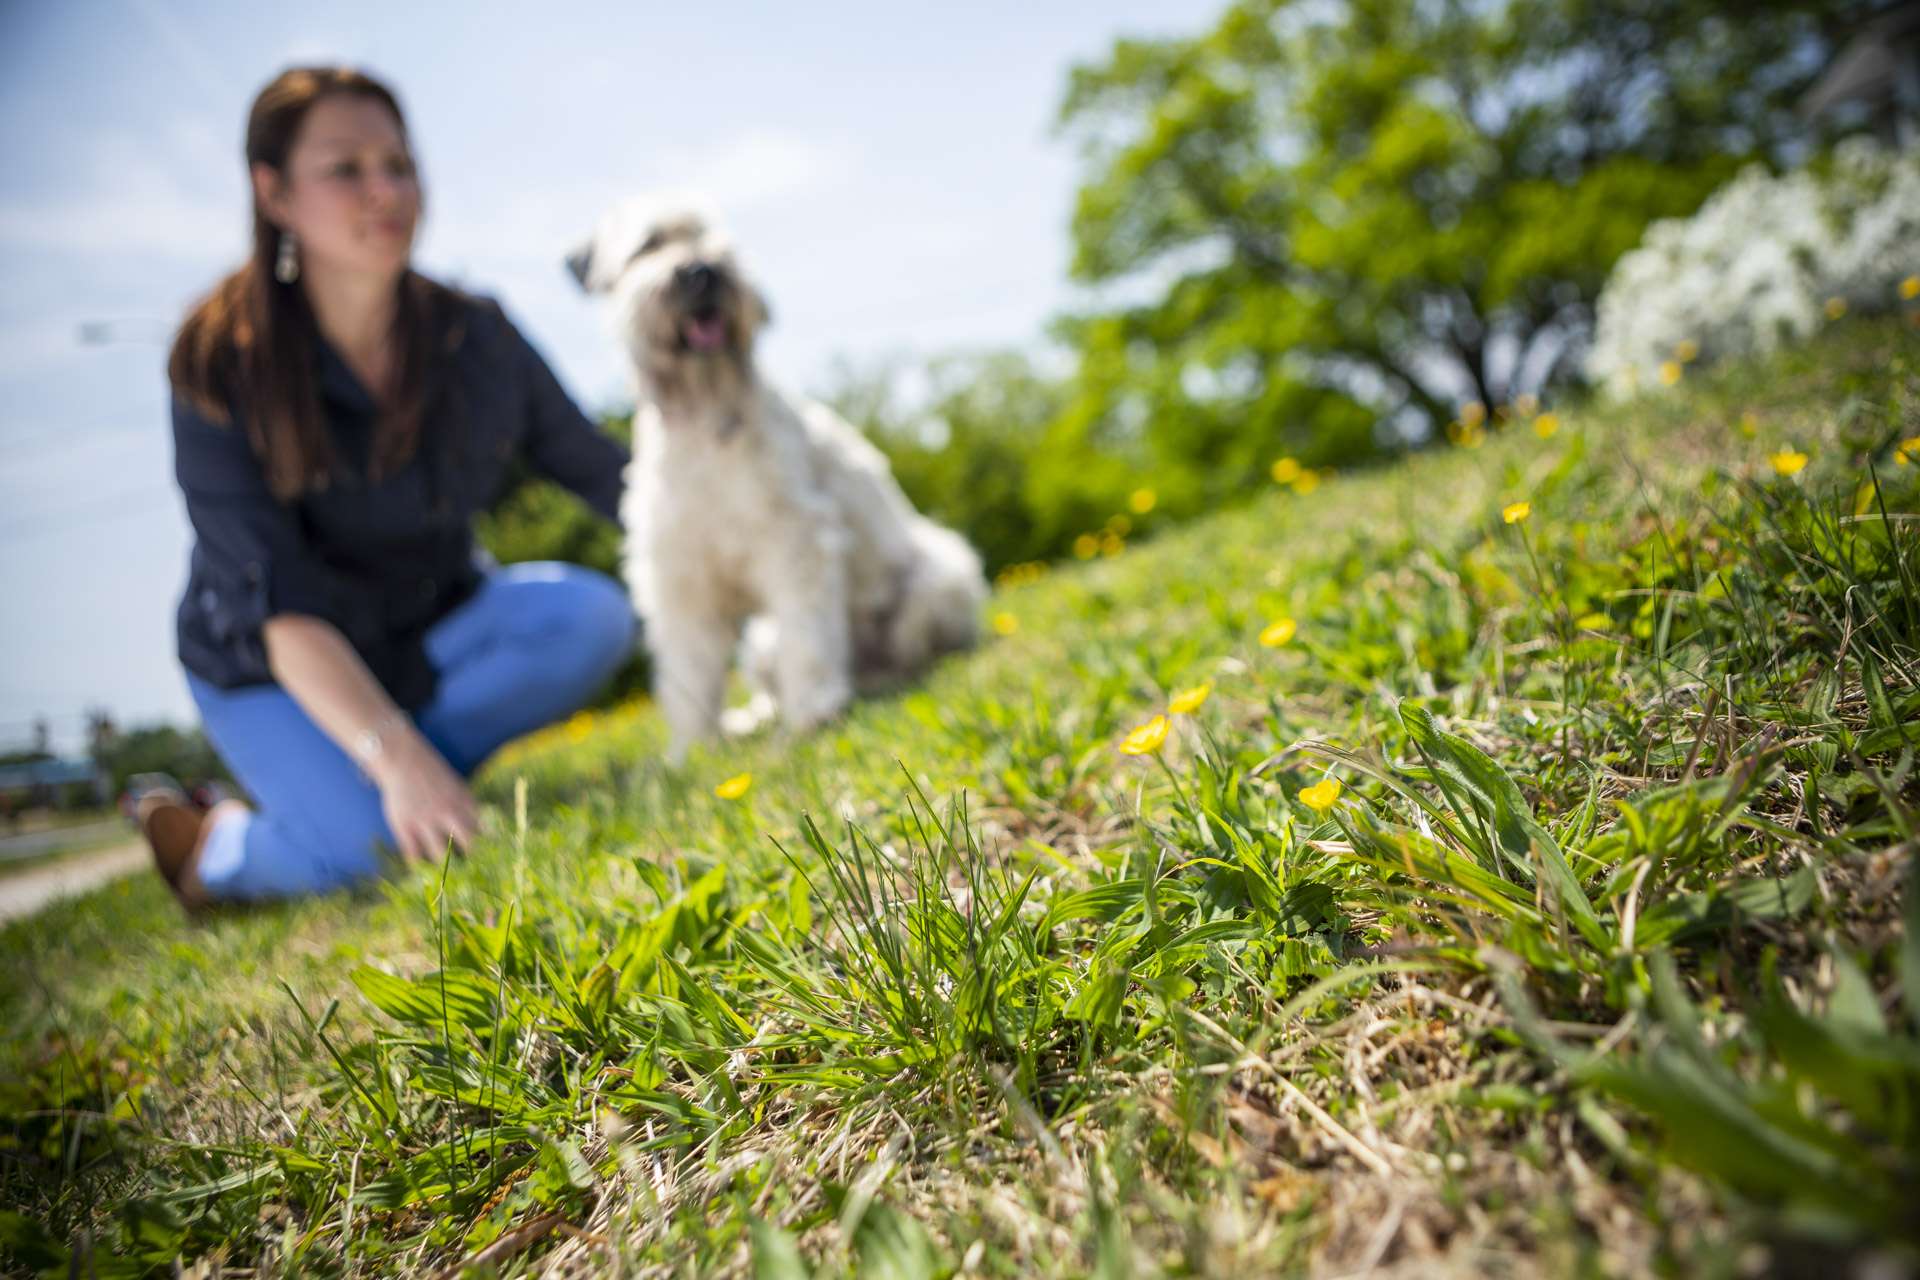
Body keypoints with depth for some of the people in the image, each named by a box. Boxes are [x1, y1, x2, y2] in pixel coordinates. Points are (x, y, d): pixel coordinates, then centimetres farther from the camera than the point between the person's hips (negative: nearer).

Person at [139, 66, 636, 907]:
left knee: (592, 616, -24)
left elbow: (601, 472, -3)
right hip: (272, 667, -3)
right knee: (368, 846, -27)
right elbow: (278, 600, -29)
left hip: (431, 627, 3)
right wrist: (392, 755, -43)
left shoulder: (475, 338, -12)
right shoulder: (223, 366, -22)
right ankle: (209, 845, 7)